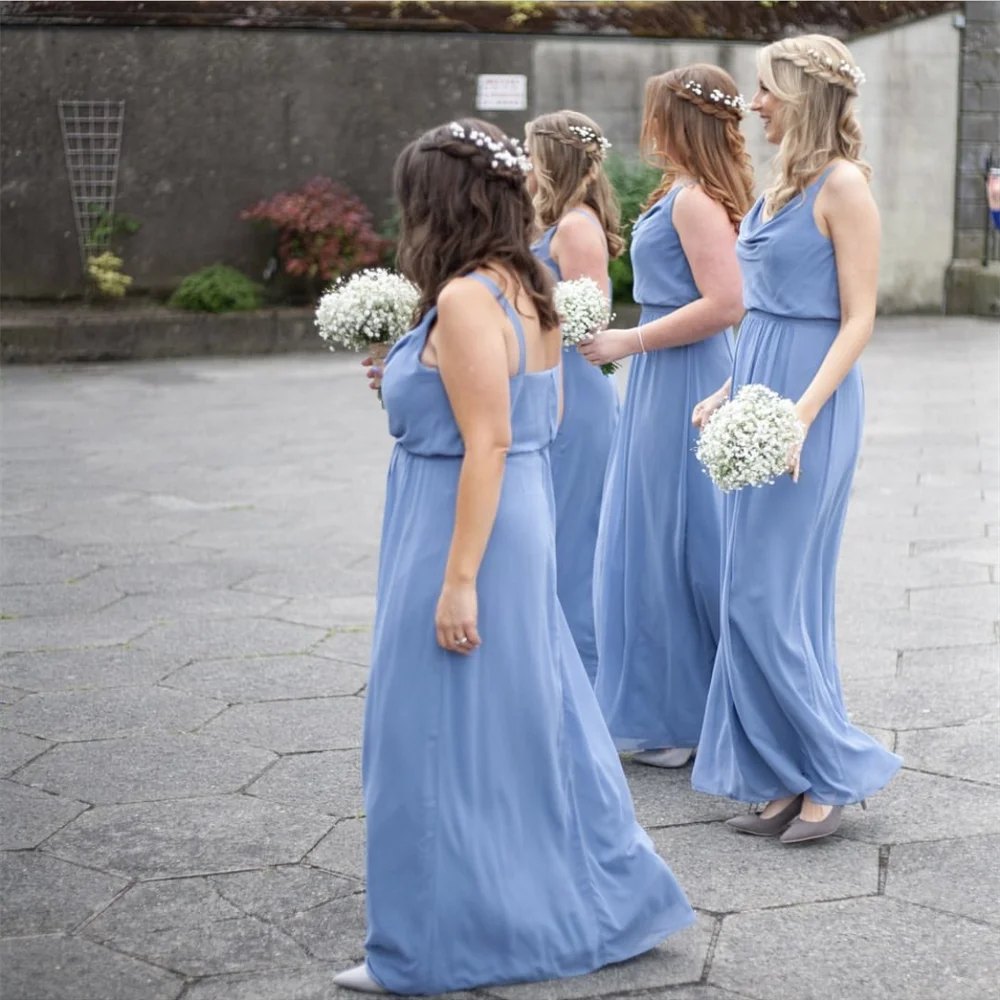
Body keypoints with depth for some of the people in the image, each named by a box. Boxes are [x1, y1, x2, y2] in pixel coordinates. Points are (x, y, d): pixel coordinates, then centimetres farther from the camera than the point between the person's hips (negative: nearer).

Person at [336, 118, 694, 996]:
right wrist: (418, 383, 22)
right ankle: (602, 899, 30)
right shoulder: (527, 289, 9)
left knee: (444, 736, 1)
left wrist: (458, 579, -22)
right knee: (531, 718, 19)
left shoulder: (466, 301, -19)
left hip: (464, 530, -10)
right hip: (524, 525, 10)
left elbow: (489, 444, -23)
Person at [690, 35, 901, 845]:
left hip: (809, 398, -9)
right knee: (773, 593, 10)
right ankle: (788, 778, 18)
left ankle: (834, 770, 6)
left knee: (763, 593, -7)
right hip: (762, 392, 9)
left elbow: (857, 320, -16)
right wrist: (732, 393, 18)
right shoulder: (785, 185, 14)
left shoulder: (842, 184, -12)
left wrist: (801, 413, -25)